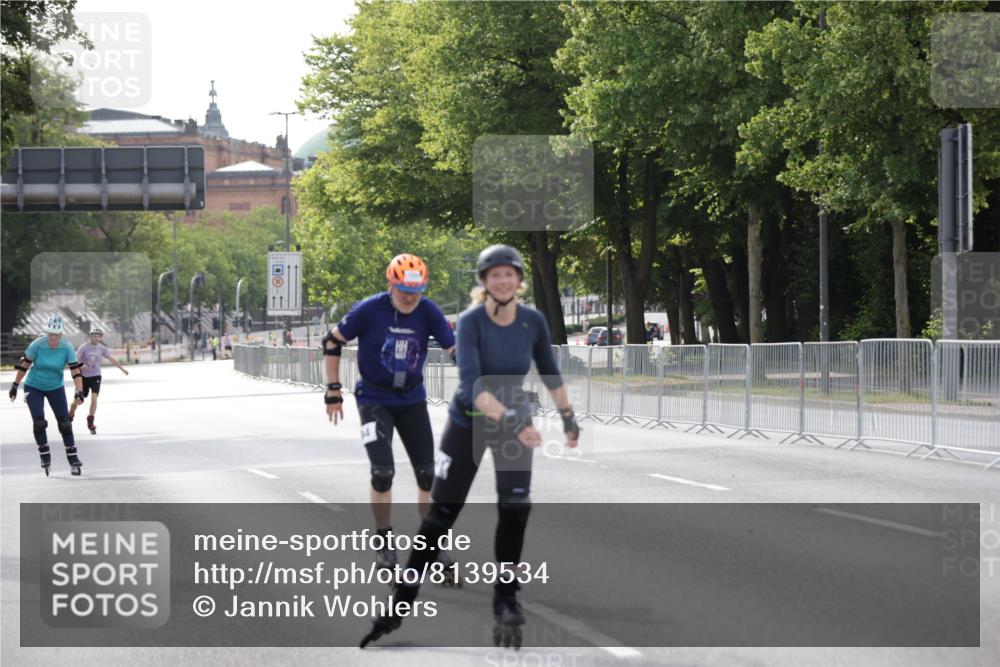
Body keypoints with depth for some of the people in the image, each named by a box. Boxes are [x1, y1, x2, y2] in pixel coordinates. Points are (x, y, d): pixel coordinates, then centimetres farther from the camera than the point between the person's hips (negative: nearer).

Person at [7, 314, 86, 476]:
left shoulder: (67, 348, -17)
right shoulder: (37, 345, -21)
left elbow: (76, 370, -17)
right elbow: (24, 365, -8)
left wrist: (79, 391, -29)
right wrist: (15, 385, -3)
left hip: (55, 388, 1)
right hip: (34, 387, -1)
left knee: (64, 423, -3)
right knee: (39, 422, -13)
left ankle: (72, 457, 7)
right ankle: (45, 456, 4)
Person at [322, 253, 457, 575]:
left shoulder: (428, 312, -10)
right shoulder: (370, 310, -17)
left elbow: (456, 349, -8)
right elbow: (332, 342, -6)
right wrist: (333, 391, -6)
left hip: (412, 400, 3)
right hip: (375, 400, -3)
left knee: (428, 472, 2)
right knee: (383, 472, -14)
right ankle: (384, 542, 4)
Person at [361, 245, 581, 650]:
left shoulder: (533, 322, -11)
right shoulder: (471, 321, -23)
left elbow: (549, 373, 7)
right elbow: (472, 383, -35)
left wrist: (568, 416, 12)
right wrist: (511, 419, -47)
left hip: (516, 423, 2)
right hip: (469, 423, -2)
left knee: (515, 511, -10)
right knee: (440, 514, 0)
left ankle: (505, 601, 4)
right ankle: (401, 603, 9)